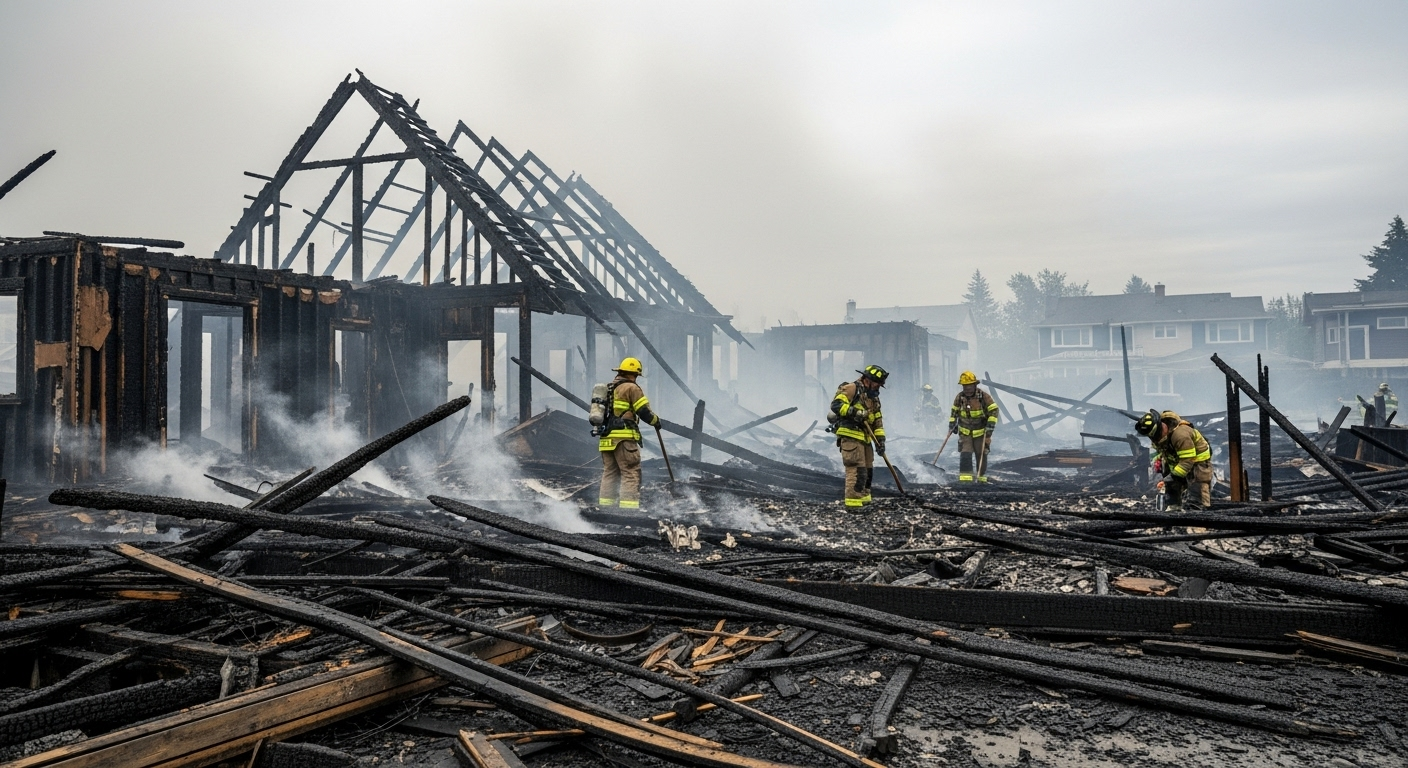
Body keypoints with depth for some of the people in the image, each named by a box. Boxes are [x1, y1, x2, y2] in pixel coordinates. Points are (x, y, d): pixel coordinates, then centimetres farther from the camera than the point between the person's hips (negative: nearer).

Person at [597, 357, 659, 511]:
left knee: (609, 472, 14)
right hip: (624, 438, -8)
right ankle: (629, 507, -15)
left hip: (606, 438, 8)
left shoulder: (608, 388, 20)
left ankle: (605, 505, 13)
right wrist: (656, 420, 9)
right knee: (631, 473, -7)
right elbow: (644, 412, -8)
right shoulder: (632, 388, -5)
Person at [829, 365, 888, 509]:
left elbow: (878, 421, 20)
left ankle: (863, 499, 27)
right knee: (856, 470, -14)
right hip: (850, 436, -9)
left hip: (864, 437, 10)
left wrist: (880, 439, 10)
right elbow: (836, 404, -17)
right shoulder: (852, 389, -6)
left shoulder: (874, 397, 21)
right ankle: (853, 503, -12)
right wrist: (854, 412, -25)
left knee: (867, 470, 15)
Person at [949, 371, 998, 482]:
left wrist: (990, 427, -15)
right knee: (965, 454, -12)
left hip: (981, 432, -1)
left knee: (981, 455, 7)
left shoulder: (984, 397, -13)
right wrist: (952, 425, 10)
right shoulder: (960, 397, -3)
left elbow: (994, 411, -10)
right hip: (965, 432, 2)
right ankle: (965, 478, -14)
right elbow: (954, 411, 13)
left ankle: (982, 477, 24)